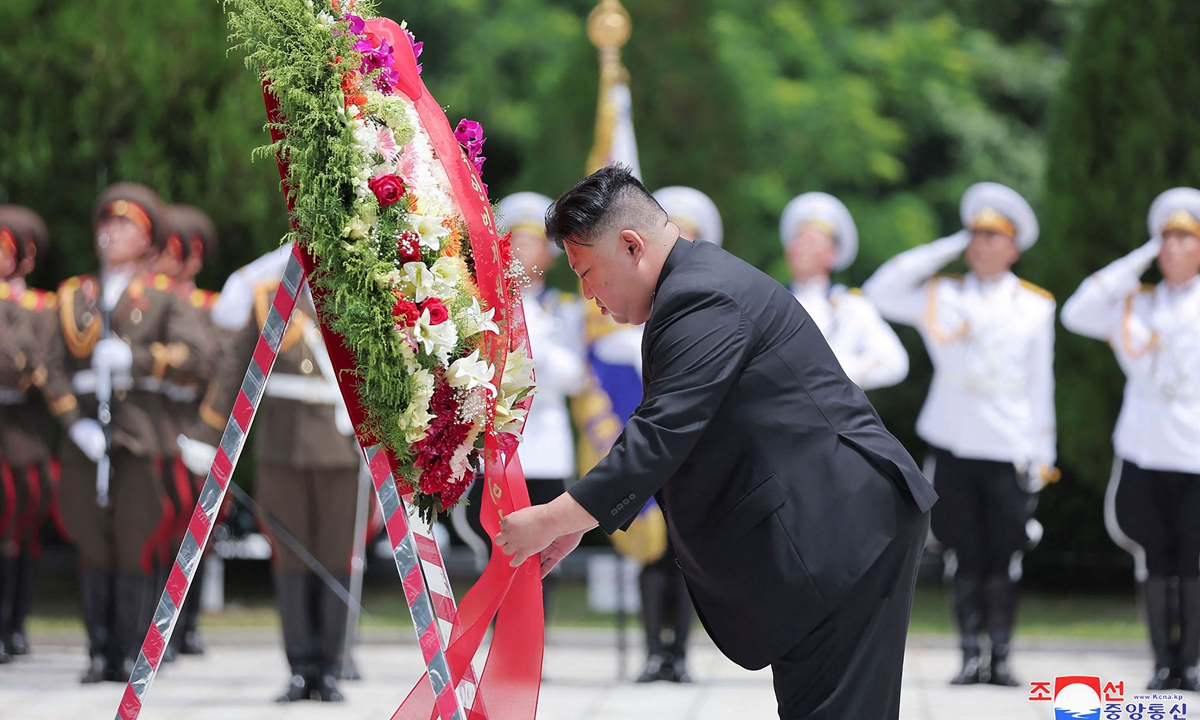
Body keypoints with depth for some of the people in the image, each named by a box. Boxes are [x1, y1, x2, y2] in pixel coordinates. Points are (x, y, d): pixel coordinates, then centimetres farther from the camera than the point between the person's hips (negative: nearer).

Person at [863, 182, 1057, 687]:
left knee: (1003, 560, -2)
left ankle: (1001, 658, 5)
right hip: (954, 449, 0)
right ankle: (970, 657, 5)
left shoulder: (1035, 306, 9)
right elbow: (880, 293, -3)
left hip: (1010, 451, 0)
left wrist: (1044, 454, 9)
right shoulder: (943, 297, 8)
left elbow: (1041, 382, 11)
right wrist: (947, 248, -1)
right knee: (966, 559, 0)